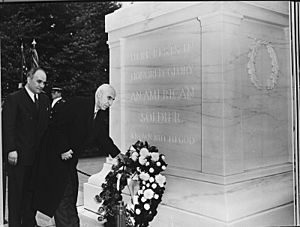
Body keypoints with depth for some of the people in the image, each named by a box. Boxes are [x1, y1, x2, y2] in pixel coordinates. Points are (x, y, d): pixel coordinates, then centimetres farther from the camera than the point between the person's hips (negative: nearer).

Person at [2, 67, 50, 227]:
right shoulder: (13, 99, -6)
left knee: (32, 191, 12)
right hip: (18, 155, -5)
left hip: (37, 155, 5)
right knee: (16, 192, 6)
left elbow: (46, 125, 11)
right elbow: (8, 127, -11)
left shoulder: (45, 100, 11)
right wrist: (11, 150, -17)